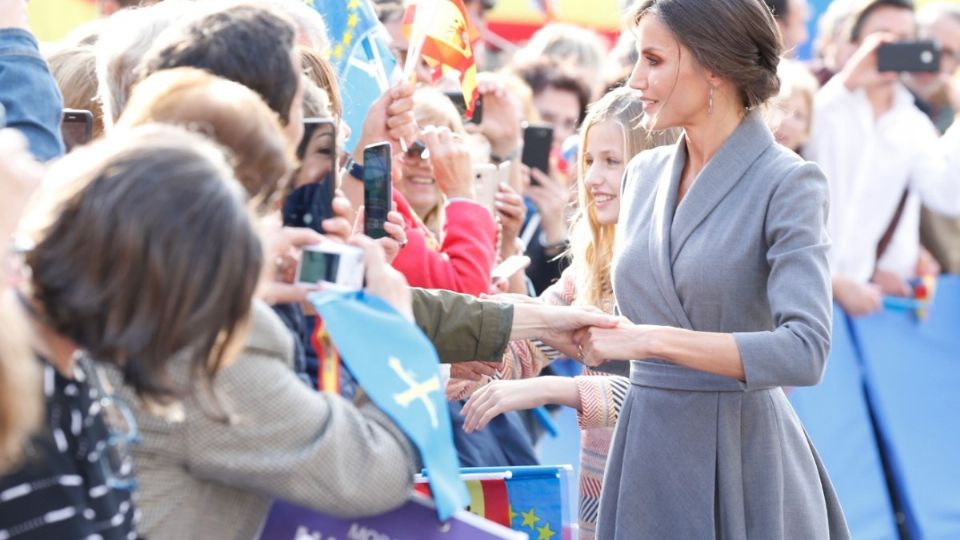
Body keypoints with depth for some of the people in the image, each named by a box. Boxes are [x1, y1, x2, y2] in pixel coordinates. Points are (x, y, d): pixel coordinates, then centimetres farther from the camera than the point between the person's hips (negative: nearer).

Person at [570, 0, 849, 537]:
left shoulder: (788, 182, -12)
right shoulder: (645, 173, 9)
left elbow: (804, 351, -23)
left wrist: (648, 339, -24)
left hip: (741, 455, -6)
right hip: (647, 447, 6)